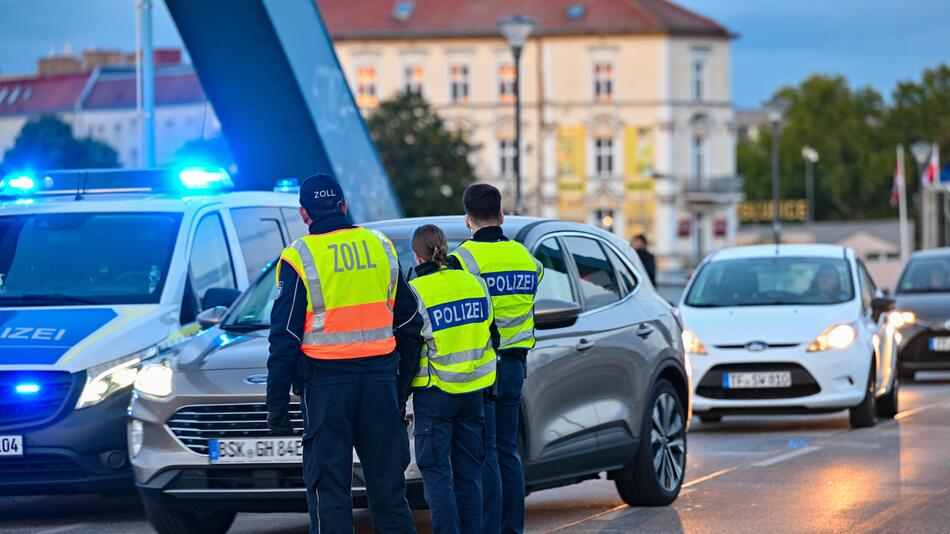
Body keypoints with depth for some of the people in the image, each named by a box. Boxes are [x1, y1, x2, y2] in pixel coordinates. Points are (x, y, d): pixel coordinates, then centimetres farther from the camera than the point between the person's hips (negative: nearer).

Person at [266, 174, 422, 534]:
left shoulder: (299, 257, -5)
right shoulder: (382, 247, 8)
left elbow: (285, 336, -6)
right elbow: (410, 323, 14)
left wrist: (277, 403, -2)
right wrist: (402, 379, 22)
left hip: (327, 382, -4)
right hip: (380, 377, 4)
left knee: (329, 487, 0)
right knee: (387, 479, 12)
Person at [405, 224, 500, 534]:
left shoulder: (416, 291, -11)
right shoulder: (474, 283, 4)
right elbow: (491, 335, 12)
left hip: (434, 392, -5)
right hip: (473, 390, 5)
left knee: (436, 471, -1)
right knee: (469, 471, 11)